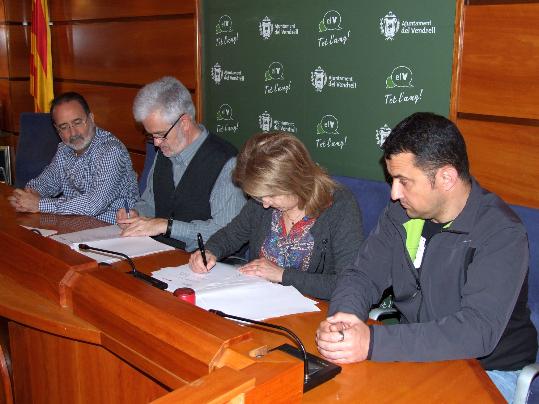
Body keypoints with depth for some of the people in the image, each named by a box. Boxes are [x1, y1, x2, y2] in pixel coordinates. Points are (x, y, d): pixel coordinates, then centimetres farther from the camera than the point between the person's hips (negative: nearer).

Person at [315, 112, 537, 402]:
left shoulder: (501, 234, -20)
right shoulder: (401, 213, -1)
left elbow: (479, 330, -30)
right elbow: (363, 274, -1)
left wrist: (374, 342, -39)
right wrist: (345, 313, -26)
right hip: (416, 355, 5)